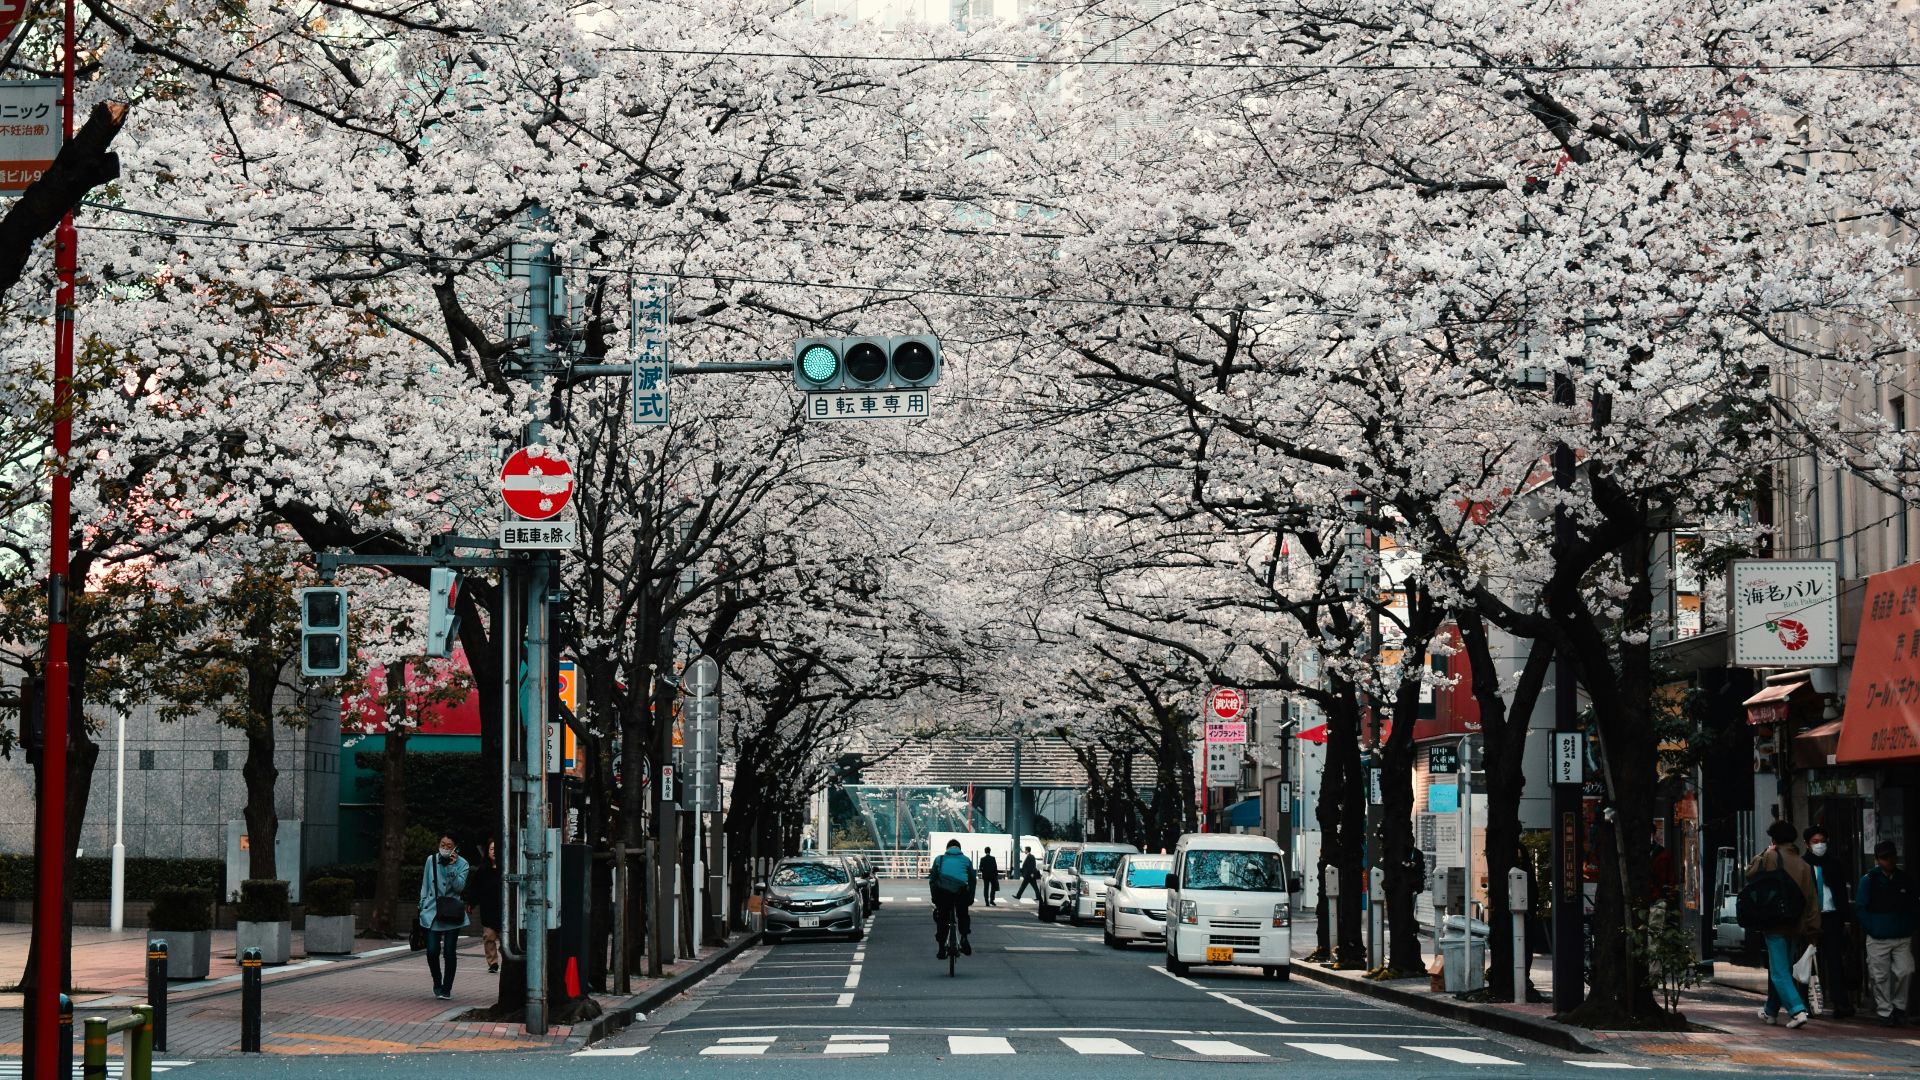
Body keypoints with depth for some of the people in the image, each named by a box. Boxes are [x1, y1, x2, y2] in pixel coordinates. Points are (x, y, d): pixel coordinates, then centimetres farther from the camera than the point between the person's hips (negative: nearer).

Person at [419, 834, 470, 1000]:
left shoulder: (462, 864, 1)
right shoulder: (431, 860, 7)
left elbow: (459, 887, -10)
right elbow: (425, 885, 14)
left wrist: (452, 867, -18)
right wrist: (422, 905, 11)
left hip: (452, 914, -1)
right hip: (432, 912, 1)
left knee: (449, 953, -1)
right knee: (432, 951, -4)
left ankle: (446, 989, 11)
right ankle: (437, 984, 20)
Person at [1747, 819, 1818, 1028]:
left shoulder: (1771, 858, -10)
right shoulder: (1803, 865, 4)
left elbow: (1750, 873, 5)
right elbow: (1811, 899, 4)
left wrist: (1763, 854, 13)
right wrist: (1812, 929, 7)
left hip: (1775, 924, -6)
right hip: (1795, 925, 6)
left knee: (1780, 972, -6)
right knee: (1782, 969, 19)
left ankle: (1797, 1010, -22)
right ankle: (1771, 1010, 32)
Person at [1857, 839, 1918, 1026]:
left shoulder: (1905, 879, 9)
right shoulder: (1869, 880, -1)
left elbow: (1911, 906, 16)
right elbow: (1859, 907, 0)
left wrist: (1909, 929, 7)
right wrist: (1872, 928, -6)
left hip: (1902, 938, 2)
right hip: (1878, 939, -2)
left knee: (1905, 971, -9)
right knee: (1880, 977, -1)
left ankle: (1899, 1006, 10)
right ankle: (1885, 1011, 10)